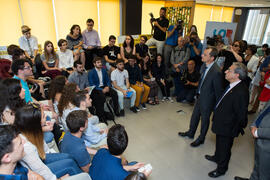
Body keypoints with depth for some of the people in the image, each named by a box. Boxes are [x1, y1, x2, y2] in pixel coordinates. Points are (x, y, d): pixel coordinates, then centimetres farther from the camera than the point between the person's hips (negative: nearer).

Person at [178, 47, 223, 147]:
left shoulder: (216, 72, -29)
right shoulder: (204, 65, -5)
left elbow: (218, 90, -20)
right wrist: (198, 93, 15)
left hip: (208, 100, -7)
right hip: (200, 96, 8)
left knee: (204, 119, 14)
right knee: (195, 115, 23)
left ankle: (201, 139, 38)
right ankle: (191, 133, 48)